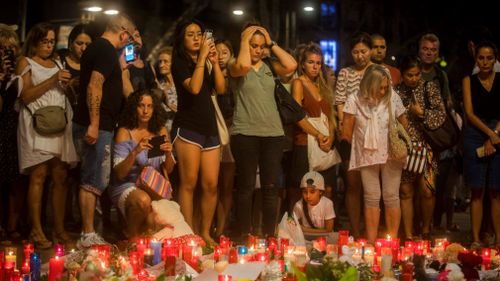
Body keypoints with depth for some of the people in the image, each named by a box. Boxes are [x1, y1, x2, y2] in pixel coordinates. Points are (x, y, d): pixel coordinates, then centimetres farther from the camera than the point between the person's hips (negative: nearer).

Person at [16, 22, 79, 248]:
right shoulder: (26, 63, 5)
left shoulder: (57, 63, 23)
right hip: (37, 123, -5)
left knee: (60, 177, -2)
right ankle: (36, 231, -8)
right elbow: (25, 96, -7)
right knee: (38, 176, -10)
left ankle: (59, 228, 1)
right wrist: (53, 80, -13)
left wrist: (68, 84, 5)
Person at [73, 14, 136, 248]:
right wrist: (94, 124, -28)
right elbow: (94, 86, -25)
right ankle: (88, 236, -4)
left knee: (92, 180, 14)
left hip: (93, 126, 10)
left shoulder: (97, 47, 16)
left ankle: (88, 234, 19)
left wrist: (120, 67, 25)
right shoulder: (106, 51, -13)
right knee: (94, 181, -7)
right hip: (96, 127, -10)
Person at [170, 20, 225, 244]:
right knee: (189, 183, -7)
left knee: (211, 185, 2)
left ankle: (205, 233, 11)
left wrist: (214, 62, -5)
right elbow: (194, 87, -18)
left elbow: (221, 89, 3)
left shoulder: (206, 64, 17)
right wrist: (202, 57, -15)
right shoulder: (180, 63, -1)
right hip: (188, 127, -6)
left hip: (210, 127, 6)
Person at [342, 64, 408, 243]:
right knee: (371, 198, 2)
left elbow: (404, 124, 7)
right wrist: (359, 145, 8)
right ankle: (371, 242, 6)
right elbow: (346, 132, -2)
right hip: (367, 155, 0)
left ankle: (392, 240, 8)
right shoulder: (355, 101, -7)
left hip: (391, 155, 0)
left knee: (391, 197, 1)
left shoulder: (392, 98, -4)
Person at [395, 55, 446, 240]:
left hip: (425, 146, 0)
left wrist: (422, 112, -12)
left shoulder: (430, 88, 4)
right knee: (406, 192, 3)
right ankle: (408, 236, 10)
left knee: (427, 190, -5)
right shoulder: (396, 92, 4)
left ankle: (426, 231, 18)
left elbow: (441, 115, -1)